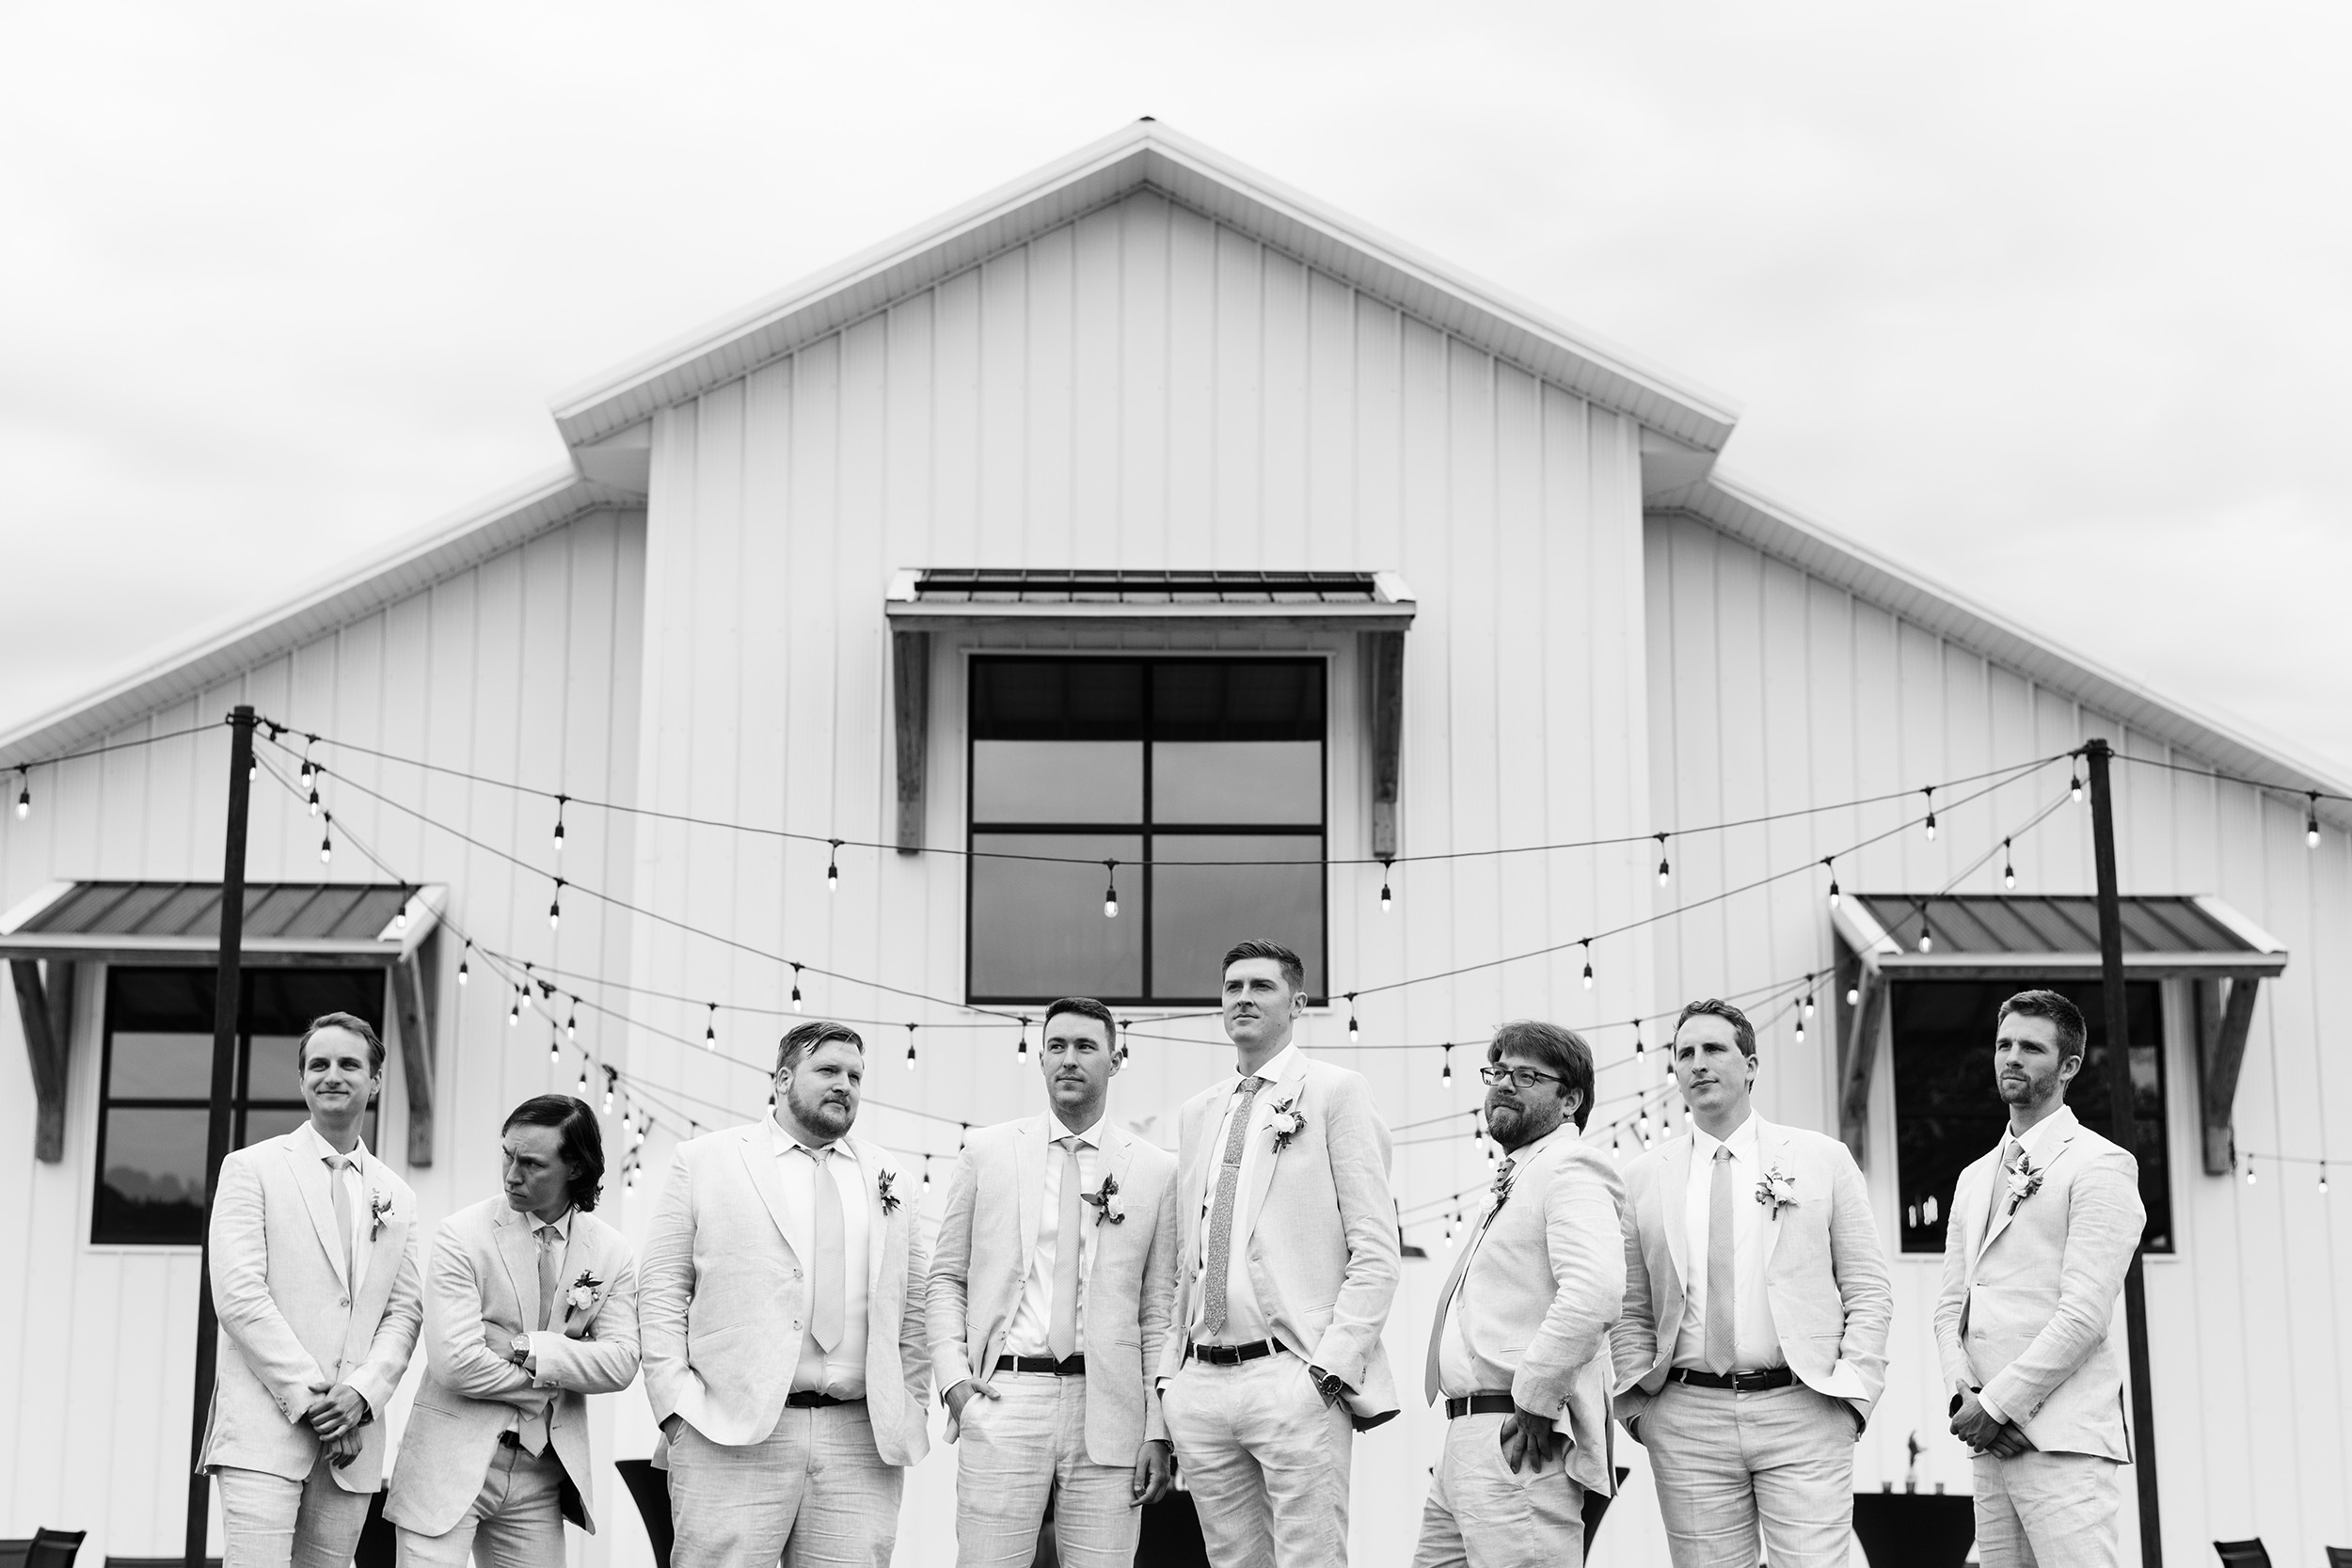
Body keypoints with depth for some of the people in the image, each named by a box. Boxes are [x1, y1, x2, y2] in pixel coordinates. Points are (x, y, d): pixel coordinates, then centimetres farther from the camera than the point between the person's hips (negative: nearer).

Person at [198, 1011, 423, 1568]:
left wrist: (361, 1393, -7)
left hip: (352, 1437, 4)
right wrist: (308, 1397, -11)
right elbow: (238, 1296, -5)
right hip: (265, 1424, -4)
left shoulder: (397, 1198, 18)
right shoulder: (253, 1168, 4)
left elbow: (404, 1312, 12)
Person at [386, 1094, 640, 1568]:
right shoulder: (461, 1235, -7)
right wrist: (554, 1382, -8)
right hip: (453, 1465, -3)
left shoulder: (613, 1253, 3)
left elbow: (621, 1364, -7)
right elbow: (455, 1362, -16)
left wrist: (523, 1347, -15)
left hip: (541, 1475, 3)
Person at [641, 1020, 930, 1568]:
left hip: (861, 1441, 3)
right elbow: (661, 1290, 4)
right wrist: (675, 1400, -5)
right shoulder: (705, 1161, 8)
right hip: (733, 1439, -3)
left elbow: (910, 1309, 19)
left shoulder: (887, 1177, 18)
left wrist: (909, 1414, 10)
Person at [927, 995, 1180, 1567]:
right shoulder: (987, 1151, 10)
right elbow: (946, 1277, 12)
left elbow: (1159, 1310, 8)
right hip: (1003, 1397, 0)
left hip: (1107, 1411, 0)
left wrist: (1158, 1432, 1)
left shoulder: (1157, 1170, 8)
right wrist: (953, 1375, -2)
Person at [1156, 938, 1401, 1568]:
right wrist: (1170, 1369, 12)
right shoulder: (1195, 1113, 18)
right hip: (1200, 1382, 5)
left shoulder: (1334, 1091, 1)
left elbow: (1376, 1248, -5)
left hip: (1294, 1376, -5)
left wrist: (1333, 1362, -13)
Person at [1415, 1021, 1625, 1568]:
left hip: (1521, 1440, -10)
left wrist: (1536, 1400, -21)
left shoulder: (1569, 1170, -10)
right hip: (1467, 1441, 10)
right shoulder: (1517, 1180, 23)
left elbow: (1595, 1291, -27)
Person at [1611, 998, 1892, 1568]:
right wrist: (1639, 1406, 0)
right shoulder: (1642, 1179, 11)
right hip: (1688, 1420, 1)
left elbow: (1868, 1290, 7)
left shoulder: (1823, 1159, 8)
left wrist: (1853, 1392, -3)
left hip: (1803, 1413, -1)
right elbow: (1631, 1311, 12)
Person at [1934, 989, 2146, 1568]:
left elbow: (2084, 1316, -12)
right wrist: (1964, 1395, -2)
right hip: (1989, 1437, 7)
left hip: (2064, 1441, -7)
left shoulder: (2101, 1164, -3)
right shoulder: (1975, 1178, 20)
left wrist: (1996, 1405, -13)